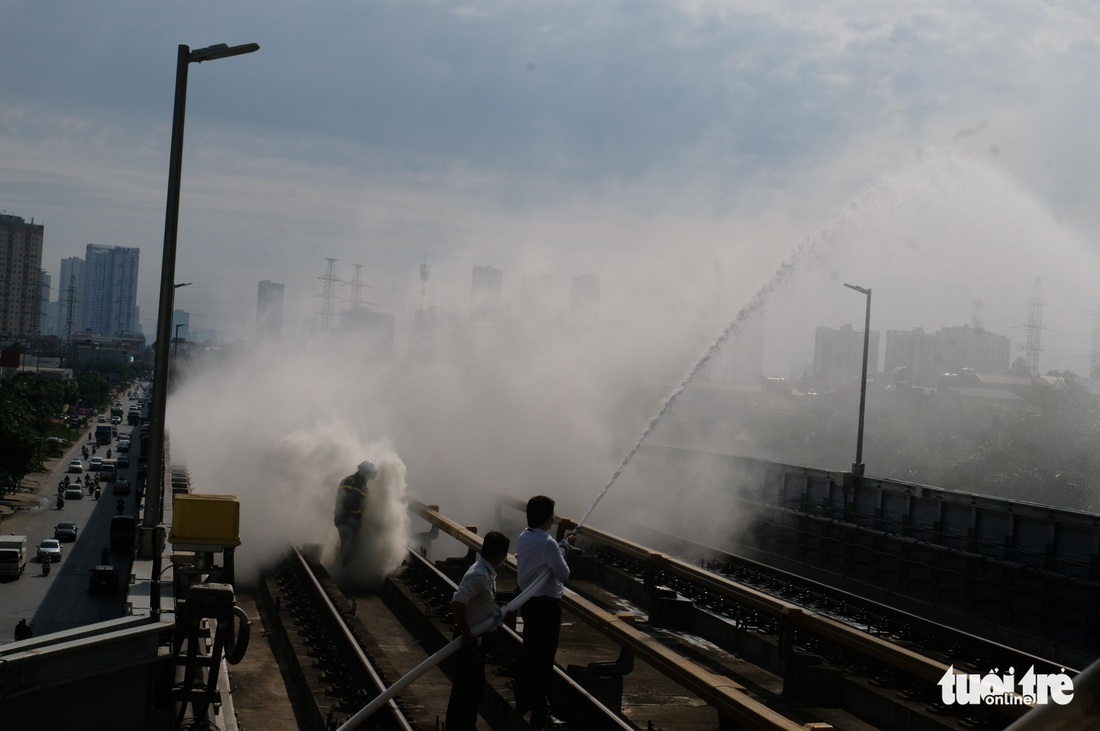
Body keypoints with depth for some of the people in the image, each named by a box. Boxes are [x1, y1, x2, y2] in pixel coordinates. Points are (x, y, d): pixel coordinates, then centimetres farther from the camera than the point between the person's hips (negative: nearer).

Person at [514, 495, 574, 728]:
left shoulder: (523, 538, 3)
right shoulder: (548, 543, -23)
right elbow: (564, 574, -19)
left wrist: (563, 546, 12)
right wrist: (565, 551, -3)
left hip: (528, 601, 9)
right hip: (547, 604, -8)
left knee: (527, 651, 20)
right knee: (543, 658, -1)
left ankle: (523, 700, 31)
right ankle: (539, 712, 3)